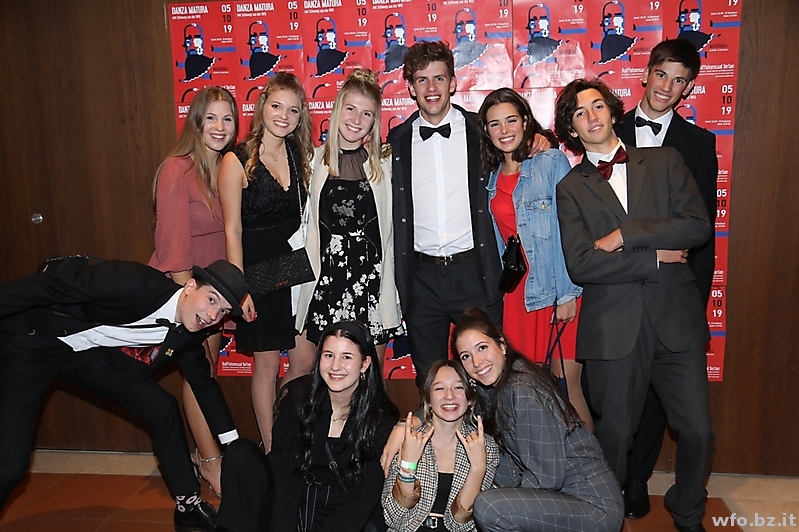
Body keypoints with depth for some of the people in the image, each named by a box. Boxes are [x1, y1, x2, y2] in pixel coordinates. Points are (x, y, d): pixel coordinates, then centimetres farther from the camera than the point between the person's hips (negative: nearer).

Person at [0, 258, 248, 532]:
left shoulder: (190, 334, -8)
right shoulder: (135, 283, -32)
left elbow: (204, 383, 6)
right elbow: (48, 285, -29)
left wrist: (234, 444, 7)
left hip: (89, 351, 6)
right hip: (30, 337, -6)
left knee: (162, 407, -4)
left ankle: (188, 507, 11)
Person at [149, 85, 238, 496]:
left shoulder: (226, 168, 4)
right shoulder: (177, 170, -17)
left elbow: (227, 232, 6)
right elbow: (172, 246, -19)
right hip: (183, 285, -6)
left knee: (208, 370, 14)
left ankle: (205, 453, 29)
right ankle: (211, 461, 18)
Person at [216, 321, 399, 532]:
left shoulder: (381, 420, -11)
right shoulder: (298, 397, -7)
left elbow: (363, 498, -12)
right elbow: (283, 473, -12)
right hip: (287, 508, 1)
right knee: (240, 453, -19)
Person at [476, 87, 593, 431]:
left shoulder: (552, 161, -4)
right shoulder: (491, 177, 12)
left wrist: (568, 292, -15)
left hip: (557, 291, -5)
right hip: (516, 292, 5)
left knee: (567, 385, -1)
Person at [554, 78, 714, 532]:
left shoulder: (665, 161, 9)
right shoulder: (572, 189, 5)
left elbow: (698, 225, -5)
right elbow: (580, 264, -9)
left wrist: (626, 235, -12)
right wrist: (656, 256, -10)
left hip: (675, 319, 2)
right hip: (613, 327, -1)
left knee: (698, 431, 6)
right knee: (615, 433, 8)